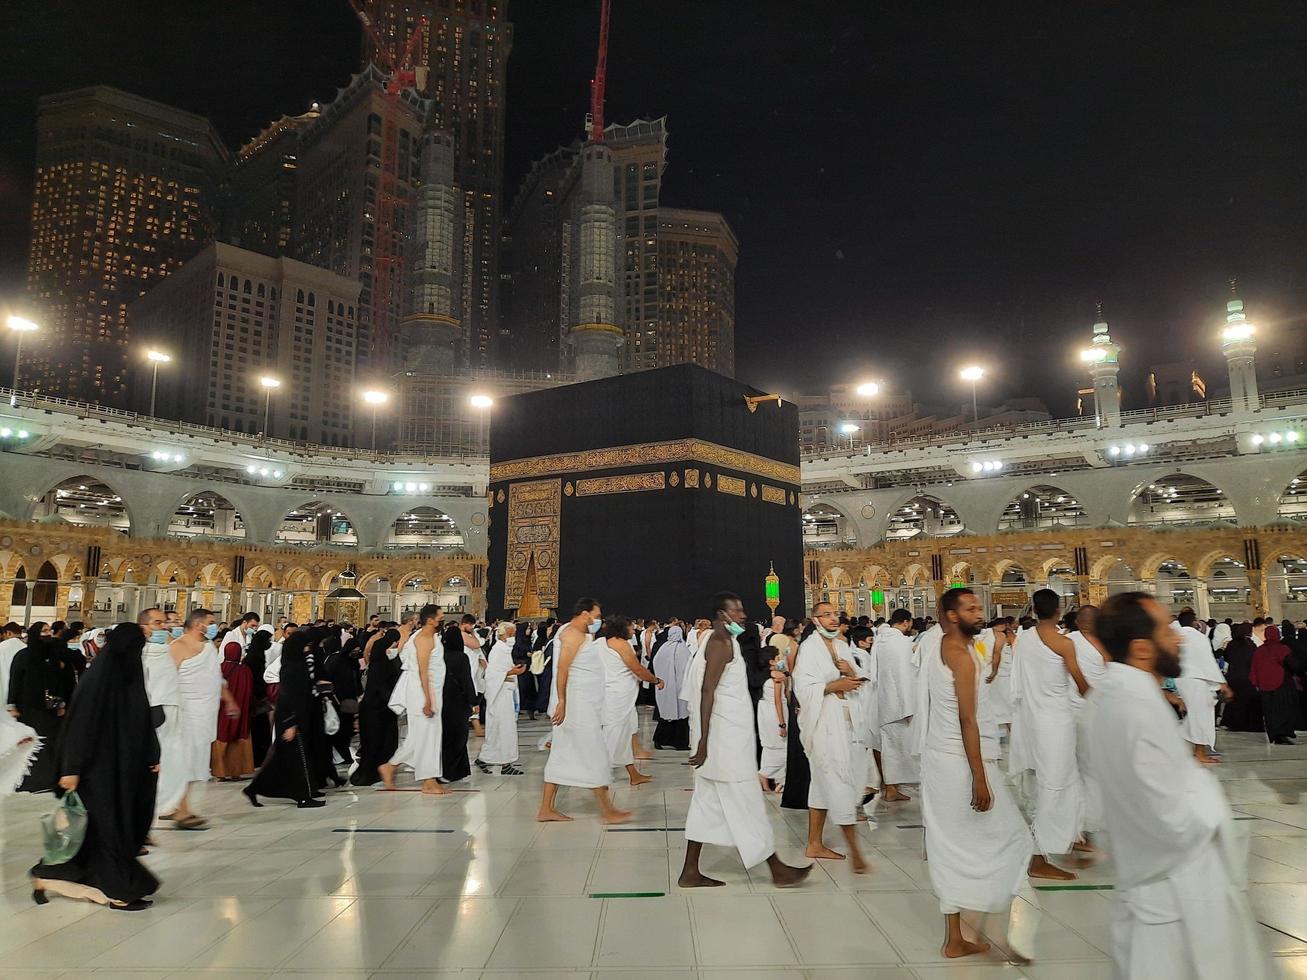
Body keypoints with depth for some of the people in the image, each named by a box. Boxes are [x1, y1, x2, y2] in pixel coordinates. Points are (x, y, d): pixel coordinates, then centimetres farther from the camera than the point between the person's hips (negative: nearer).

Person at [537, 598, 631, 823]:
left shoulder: (579, 634, 17)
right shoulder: (573, 634, -15)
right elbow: (562, 668, -24)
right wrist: (562, 701, -28)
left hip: (582, 706, 10)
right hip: (577, 706, -10)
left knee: (562, 755, 11)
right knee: (595, 756, -3)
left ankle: (546, 809, 15)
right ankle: (606, 811, 5)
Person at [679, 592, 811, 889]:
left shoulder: (722, 641, 15)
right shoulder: (721, 643, -15)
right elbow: (707, 691, -22)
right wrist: (704, 740, -25)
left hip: (728, 737, 10)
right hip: (725, 739, -10)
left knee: (708, 801, 11)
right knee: (746, 802, 0)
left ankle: (690, 872, 16)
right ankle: (777, 869, 10)